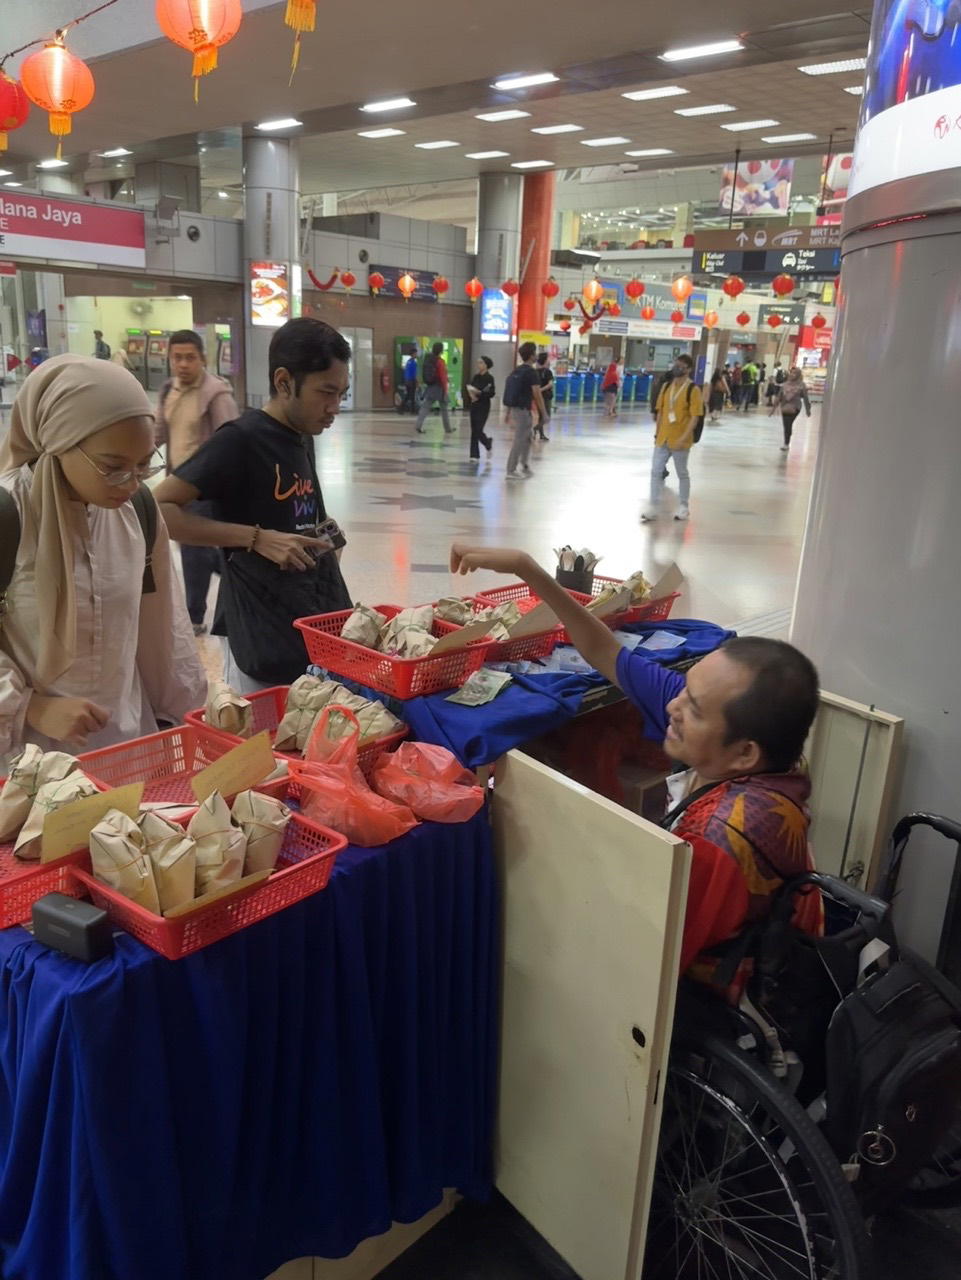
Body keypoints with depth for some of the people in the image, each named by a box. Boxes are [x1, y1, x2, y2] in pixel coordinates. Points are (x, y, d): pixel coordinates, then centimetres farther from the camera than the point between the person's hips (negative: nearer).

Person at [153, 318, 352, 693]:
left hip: (317, 622, 8)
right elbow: (159, 509, -18)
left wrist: (322, 537, 5)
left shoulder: (304, 438, 10)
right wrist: (256, 538, -23)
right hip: (261, 636, -8)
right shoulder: (240, 439, -14)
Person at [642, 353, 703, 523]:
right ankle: (653, 508, 7)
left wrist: (684, 438, -20)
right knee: (656, 471, 1)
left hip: (680, 440, -5)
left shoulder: (693, 390, -9)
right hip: (663, 438, 5)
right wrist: (657, 433, 10)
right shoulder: (666, 386, 8)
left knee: (682, 473, 9)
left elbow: (695, 416, -13)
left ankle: (684, 507, 23)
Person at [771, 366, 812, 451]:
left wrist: (808, 410, 3)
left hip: (794, 408, -4)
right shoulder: (785, 384, 7)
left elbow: (805, 398, 0)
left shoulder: (801, 385, -3)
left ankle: (786, 444, -8)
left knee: (788, 425, -15)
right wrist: (774, 407, 11)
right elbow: (779, 396, 12)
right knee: (786, 426, 8)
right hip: (784, 408, 4)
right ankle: (786, 444, 22)